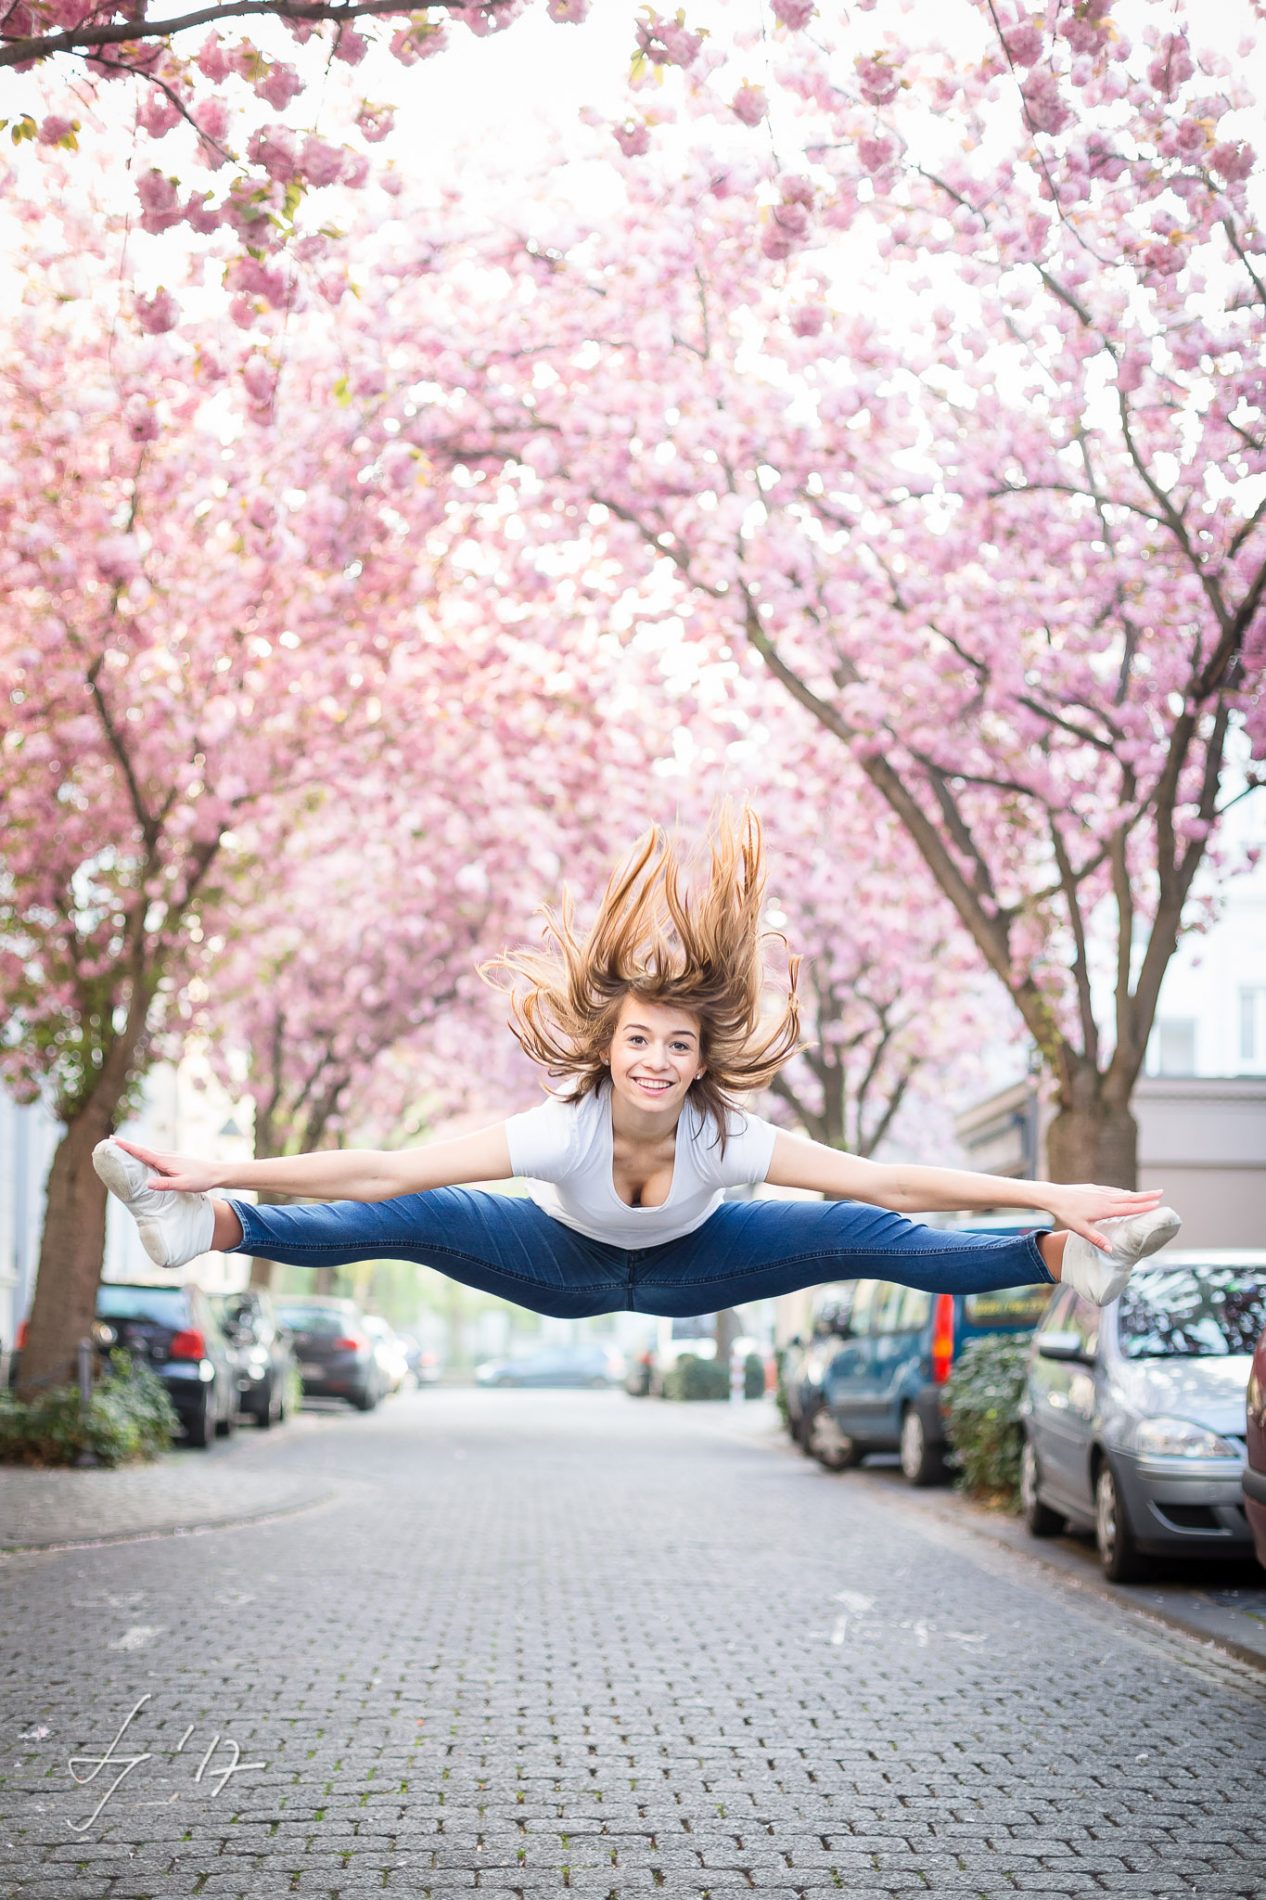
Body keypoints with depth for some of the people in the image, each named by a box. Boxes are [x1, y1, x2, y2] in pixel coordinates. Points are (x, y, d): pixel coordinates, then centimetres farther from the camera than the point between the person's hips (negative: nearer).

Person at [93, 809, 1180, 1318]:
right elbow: (385, 1169, -42)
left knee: (857, 1236, -19)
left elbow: (892, 1182, -34)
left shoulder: (730, 1138, -36)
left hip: (688, 1269, 1)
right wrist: (224, 1174, -46)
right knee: (410, 1221, -26)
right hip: (562, 1262, -1)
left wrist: (1052, 1198, -38)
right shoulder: (561, 1127, -39)